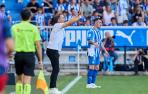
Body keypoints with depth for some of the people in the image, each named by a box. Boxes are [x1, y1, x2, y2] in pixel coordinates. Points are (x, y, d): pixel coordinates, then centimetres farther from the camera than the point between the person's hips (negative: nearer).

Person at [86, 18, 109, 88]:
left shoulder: (98, 32, 19)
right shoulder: (91, 31, -8)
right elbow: (89, 40, -22)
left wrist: (105, 50, 25)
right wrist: (94, 43, -41)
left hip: (97, 52, 9)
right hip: (92, 51, -9)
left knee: (96, 68, 9)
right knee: (91, 67, -10)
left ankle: (93, 83, 14)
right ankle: (89, 84, -8)